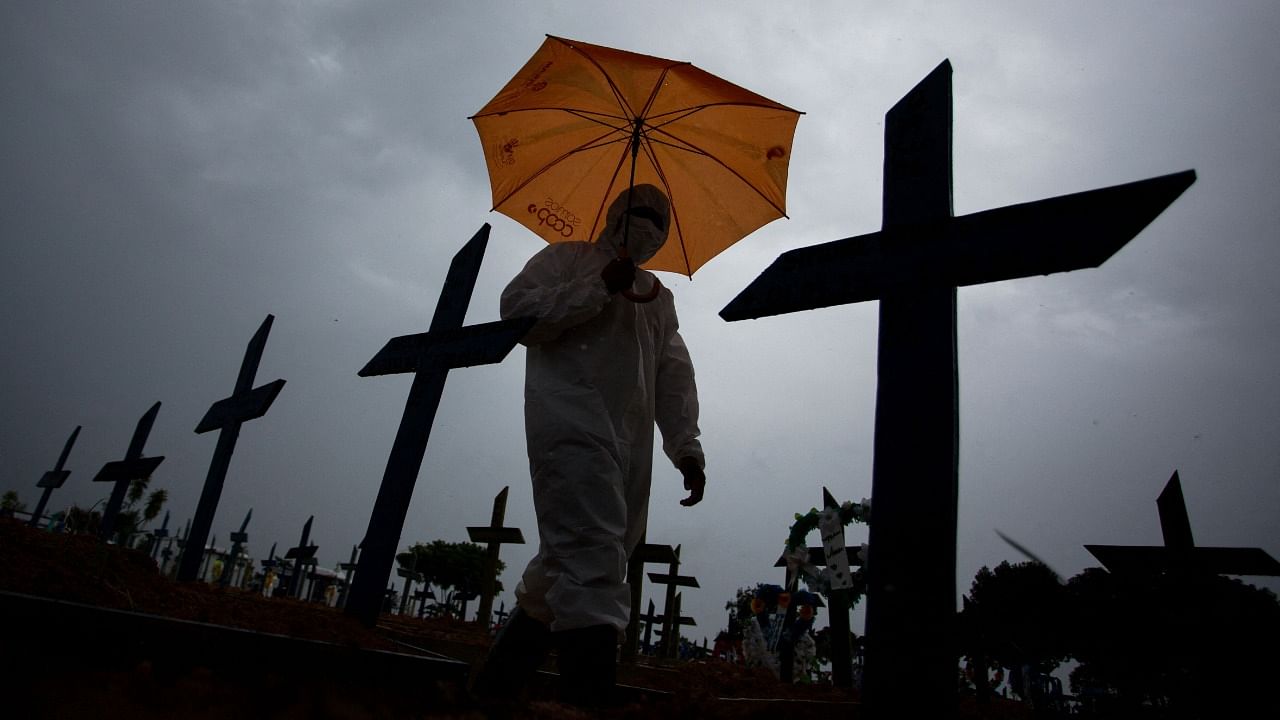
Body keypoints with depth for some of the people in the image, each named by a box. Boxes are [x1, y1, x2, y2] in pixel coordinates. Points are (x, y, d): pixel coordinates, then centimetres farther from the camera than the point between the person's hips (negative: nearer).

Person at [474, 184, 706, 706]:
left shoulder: (659, 296, 29)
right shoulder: (567, 259, 14)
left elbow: (675, 376, 20)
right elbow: (518, 308, -2)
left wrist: (686, 447, 8)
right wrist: (599, 287, -8)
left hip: (630, 446, 6)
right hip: (572, 423, -6)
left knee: (568, 566, 5)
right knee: (593, 565, -20)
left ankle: (495, 684, 18)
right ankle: (590, 694, -24)